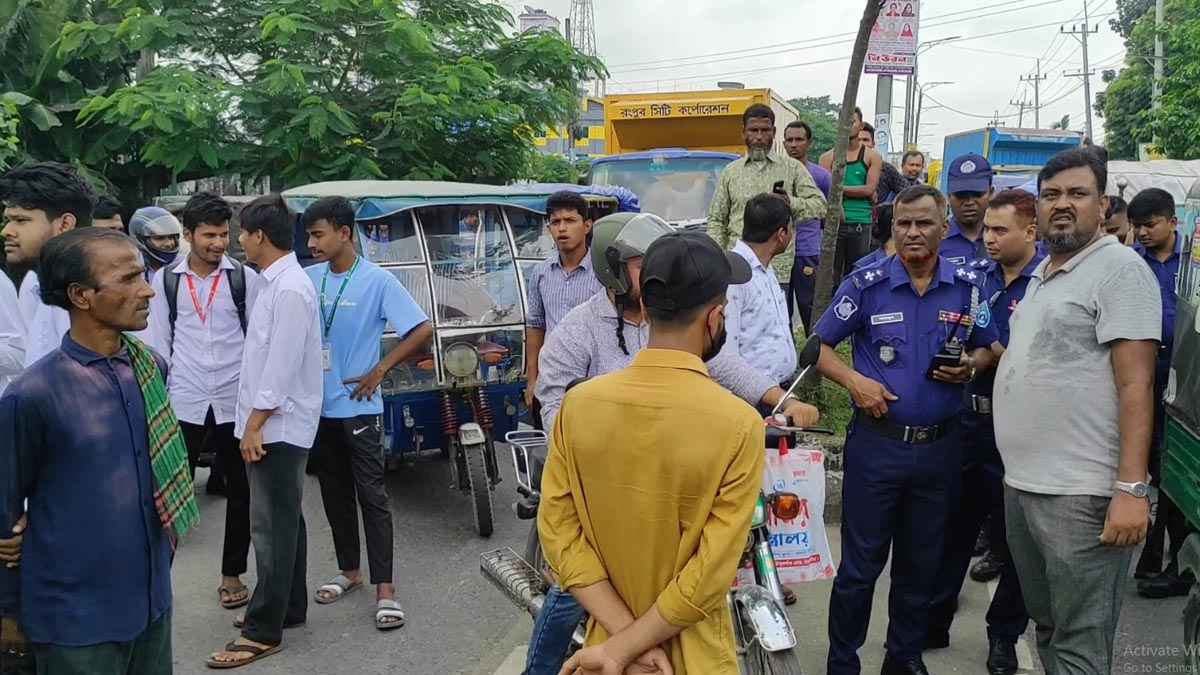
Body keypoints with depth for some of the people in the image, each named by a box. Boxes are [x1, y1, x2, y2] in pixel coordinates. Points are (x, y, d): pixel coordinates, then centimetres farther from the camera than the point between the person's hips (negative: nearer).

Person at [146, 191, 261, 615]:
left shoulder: (245, 278, 1)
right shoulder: (164, 281, 4)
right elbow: (157, 345, 7)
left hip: (235, 402, 0)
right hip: (184, 403, 0)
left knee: (240, 491, 9)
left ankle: (232, 574, 24)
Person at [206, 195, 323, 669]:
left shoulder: (290, 288, -18)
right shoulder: (275, 282, 12)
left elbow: (283, 364, -21)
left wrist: (255, 424, -17)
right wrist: (253, 422, 18)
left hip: (278, 426, -10)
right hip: (272, 425, 10)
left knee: (271, 527, -4)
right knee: (282, 522, 17)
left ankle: (263, 631, 3)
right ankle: (288, 608, 28)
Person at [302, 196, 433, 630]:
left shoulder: (377, 280, -11)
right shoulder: (307, 279, 2)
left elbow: (422, 330, -12)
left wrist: (380, 370, -10)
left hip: (358, 406, -5)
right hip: (318, 406, 5)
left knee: (372, 495, -2)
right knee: (335, 494, 15)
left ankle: (384, 588, 2)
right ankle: (349, 571, 30)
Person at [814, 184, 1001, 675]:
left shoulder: (968, 287, 2)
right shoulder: (866, 285, -5)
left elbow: (986, 349, 14)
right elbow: (819, 345, -1)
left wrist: (971, 366, -8)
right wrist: (853, 380, -17)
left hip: (940, 445, 3)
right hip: (877, 443, -3)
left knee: (922, 562, 16)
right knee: (860, 562, 4)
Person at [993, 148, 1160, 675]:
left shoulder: (1120, 268, -8)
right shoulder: (1041, 275, 17)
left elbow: (1136, 384, -16)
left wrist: (1132, 488, -21)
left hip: (1080, 494, -8)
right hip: (1020, 483, 8)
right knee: (1047, 628, 20)